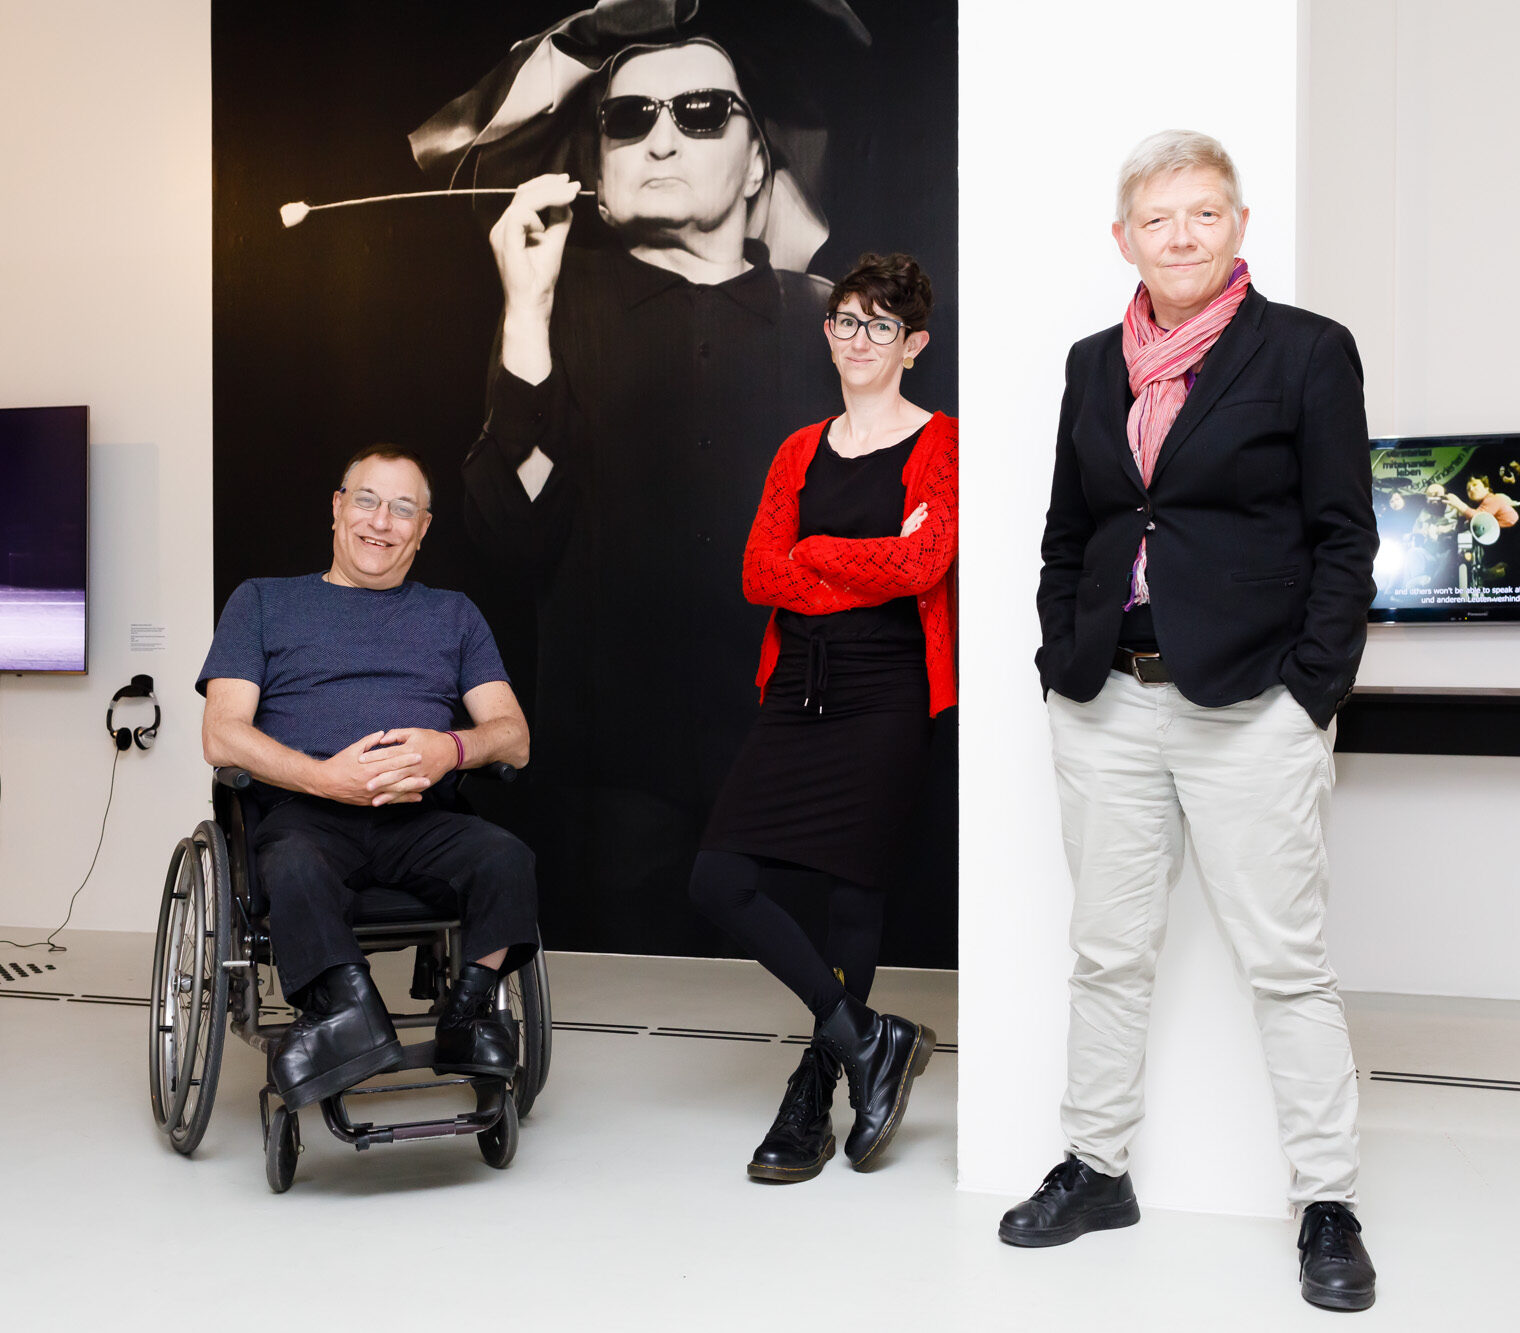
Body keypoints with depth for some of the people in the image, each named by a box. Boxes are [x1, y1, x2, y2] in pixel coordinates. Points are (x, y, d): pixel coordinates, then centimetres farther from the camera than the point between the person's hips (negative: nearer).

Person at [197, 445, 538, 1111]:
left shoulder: (453, 614, 26)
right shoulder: (263, 601, 20)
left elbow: (514, 736, 14)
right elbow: (222, 735, 6)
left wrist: (451, 749, -11)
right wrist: (325, 777, -13)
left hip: (420, 820, 2)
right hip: (304, 812, -1)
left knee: (506, 857, -31)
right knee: (296, 870, -38)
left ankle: (467, 1013, -22)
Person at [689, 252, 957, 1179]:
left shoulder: (940, 444, 2)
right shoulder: (802, 452, 16)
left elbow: (923, 564, -14)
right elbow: (759, 575, 3)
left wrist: (815, 553, -3)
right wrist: (873, 564, -8)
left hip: (886, 696, -5)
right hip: (798, 689, 5)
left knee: (855, 894, 1)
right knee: (720, 880, -6)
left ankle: (812, 1106, 16)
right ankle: (870, 1041, 8)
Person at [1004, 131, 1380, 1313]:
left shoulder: (1307, 351, -1)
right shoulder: (1095, 363, 12)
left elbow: (1344, 539, -3)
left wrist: (1312, 694, -10)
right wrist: (1063, 666, 6)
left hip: (1250, 708, -4)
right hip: (1108, 704, 4)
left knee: (1287, 961, 2)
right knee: (1110, 952, 13)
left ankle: (1329, 1206, 16)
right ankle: (1096, 1169, 28)